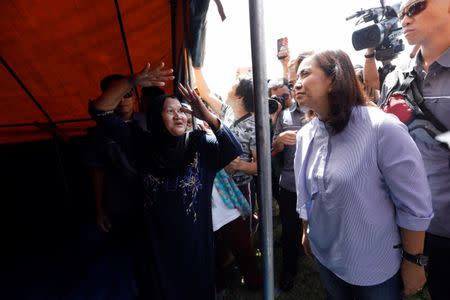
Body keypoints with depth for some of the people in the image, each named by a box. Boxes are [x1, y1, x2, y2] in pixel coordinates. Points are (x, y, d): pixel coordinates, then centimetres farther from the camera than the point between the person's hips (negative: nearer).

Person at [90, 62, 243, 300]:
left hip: (195, 241, 0)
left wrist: (206, 115, -33)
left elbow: (234, 150, -25)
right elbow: (100, 111, -9)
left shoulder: (199, 144, -12)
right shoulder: (142, 144, -7)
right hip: (158, 242, 1)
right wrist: (132, 82, -22)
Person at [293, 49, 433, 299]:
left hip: (376, 266, -5)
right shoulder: (304, 135, -5)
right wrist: (306, 233, 14)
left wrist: (413, 261, -9)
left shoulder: (382, 128, -23)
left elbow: (415, 207, -17)